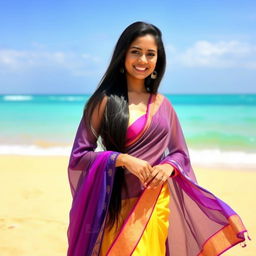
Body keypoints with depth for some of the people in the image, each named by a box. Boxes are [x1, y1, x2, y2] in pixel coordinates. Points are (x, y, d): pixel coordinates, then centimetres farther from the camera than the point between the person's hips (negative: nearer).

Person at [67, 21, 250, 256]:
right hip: (118, 205, -4)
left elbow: (180, 152, 13)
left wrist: (168, 167, -9)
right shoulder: (106, 101, -8)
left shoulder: (163, 104, 6)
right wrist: (123, 159, -20)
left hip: (156, 204, 4)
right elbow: (78, 156, -9)